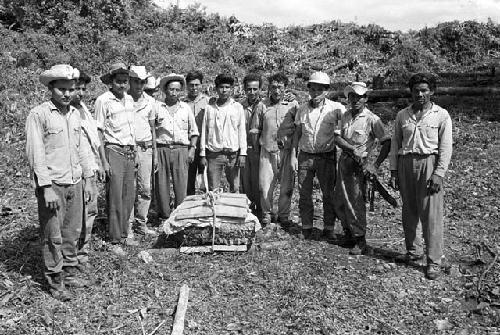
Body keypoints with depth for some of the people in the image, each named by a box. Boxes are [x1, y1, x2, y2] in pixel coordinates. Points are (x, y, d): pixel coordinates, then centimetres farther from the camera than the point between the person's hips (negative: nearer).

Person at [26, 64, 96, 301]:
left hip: (75, 184, 6)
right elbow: (35, 153, -12)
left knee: (72, 232, 13)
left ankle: (70, 272, 27)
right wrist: (46, 188, -16)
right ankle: (55, 282, 13)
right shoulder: (38, 115, -9)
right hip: (52, 185, -6)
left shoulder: (74, 114, 11)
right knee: (53, 236, 2)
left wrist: (87, 180, 14)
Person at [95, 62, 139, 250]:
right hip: (114, 152, -7)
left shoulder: (129, 99, 13)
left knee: (129, 197, 10)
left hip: (130, 152, 7)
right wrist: (104, 161, -13)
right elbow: (99, 132, -9)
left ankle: (124, 235, 22)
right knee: (115, 198, -3)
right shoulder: (103, 100, -7)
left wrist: (134, 153, 16)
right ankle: (115, 241, 6)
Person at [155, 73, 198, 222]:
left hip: (181, 150, 0)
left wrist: (192, 148, 4)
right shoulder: (157, 107, 7)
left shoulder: (186, 108, 12)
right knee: (161, 184, 1)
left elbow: (194, 131, 15)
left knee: (181, 185, -2)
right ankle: (164, 215, 12)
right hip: (162, 149, 0)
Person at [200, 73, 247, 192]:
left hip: (233, 154, 0)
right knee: (213, 190, 0)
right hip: (213, 154, 0)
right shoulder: (209, 108, 8)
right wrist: (202, 155, 3)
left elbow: (242, 131, 5)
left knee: (235, 189, 1)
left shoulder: (237, 107, 7)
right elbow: (204, 132, 9)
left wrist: (242, 153, -3)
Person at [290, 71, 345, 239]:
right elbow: (297, 133, 12)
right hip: (305, 155, 3)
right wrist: (293, 155, 6)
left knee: (329, 194, 4)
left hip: (326, 156, -3)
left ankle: (329, 229, 16)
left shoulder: (336, 108, -4)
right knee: (304, 194, 6)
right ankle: (306, 228, 18)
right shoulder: (303, 109, 6)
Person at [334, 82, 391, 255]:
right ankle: (349, 235, 28)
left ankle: (360, 241, 4)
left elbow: (387, 143, -13)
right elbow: (338, 138, 1)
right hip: (344, 161, 7)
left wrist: (376, 165, -18)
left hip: (359, 165, -7)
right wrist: (352, 148, -17)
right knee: (339, 200, 11)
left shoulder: (372, 119, -11)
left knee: (355, 201, -6)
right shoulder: (346, 115, 8)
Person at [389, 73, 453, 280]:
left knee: (431, 214, -6)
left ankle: (434, 261, 0)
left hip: (429, 163, -3)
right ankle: (410, 250, 25)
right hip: (406, 163, 4)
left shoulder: (441, 115, 2)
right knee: (409, 212, 9)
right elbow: (395, 144, 13)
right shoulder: (402, 115, 11)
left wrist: (439, 173, -10)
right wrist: (393, 171, 7)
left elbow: (446, 147, -2)